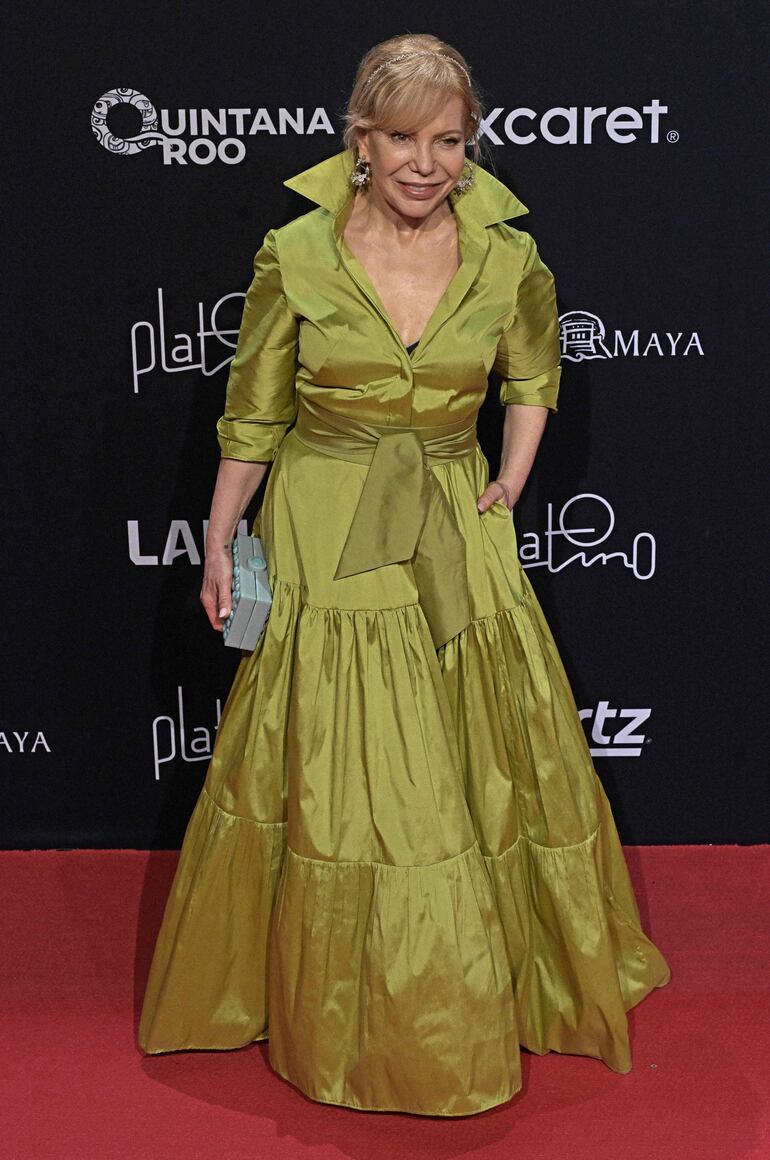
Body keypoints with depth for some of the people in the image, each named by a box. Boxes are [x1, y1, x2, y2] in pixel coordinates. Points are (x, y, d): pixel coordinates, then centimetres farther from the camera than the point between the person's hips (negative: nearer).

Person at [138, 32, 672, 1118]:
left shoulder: (509, 257, -5)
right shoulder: (295, 254, -10)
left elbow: (535, 373, 16)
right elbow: (252, 416, 0)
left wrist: (513, 479, 5)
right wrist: (218, 545, 3)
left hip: (458, 542, 2)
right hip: (325, 547, -2)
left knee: (493, 760, 12)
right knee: (337, 778, 5)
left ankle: (503, 984, 38)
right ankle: (350, 1009, 28)